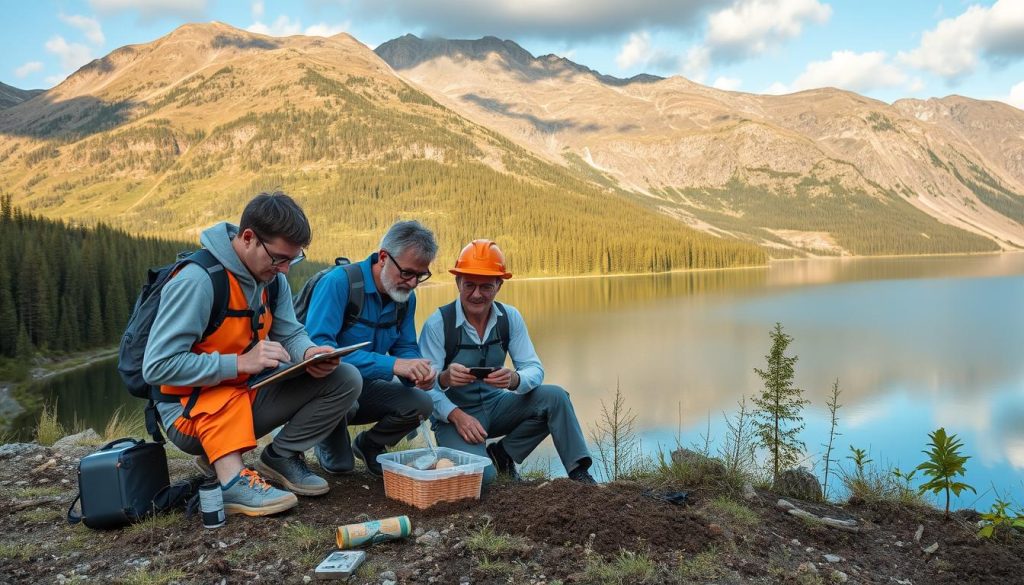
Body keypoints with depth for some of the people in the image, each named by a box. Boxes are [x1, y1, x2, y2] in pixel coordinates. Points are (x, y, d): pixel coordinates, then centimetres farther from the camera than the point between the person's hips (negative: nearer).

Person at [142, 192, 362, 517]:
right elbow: (157, 367, -26)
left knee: (345, 379, -8)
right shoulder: (196, 281, -24)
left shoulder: (272, 277, -3)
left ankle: (280, 457, 0)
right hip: (191, 411, -6)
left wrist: (309, 353, -21)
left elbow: (290, 334, 4)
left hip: (247, 397, 7)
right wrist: (241, 362, -32)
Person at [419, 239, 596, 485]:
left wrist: (514, 379, -34)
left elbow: (535, 369, -10)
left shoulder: (510, 318, -5)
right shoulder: (438, 324, -17)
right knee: (480, 474, -29)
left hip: (495, 405, 4)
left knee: (554, 397, -18)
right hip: (453, 413, -4)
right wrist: (456, 415, -37)